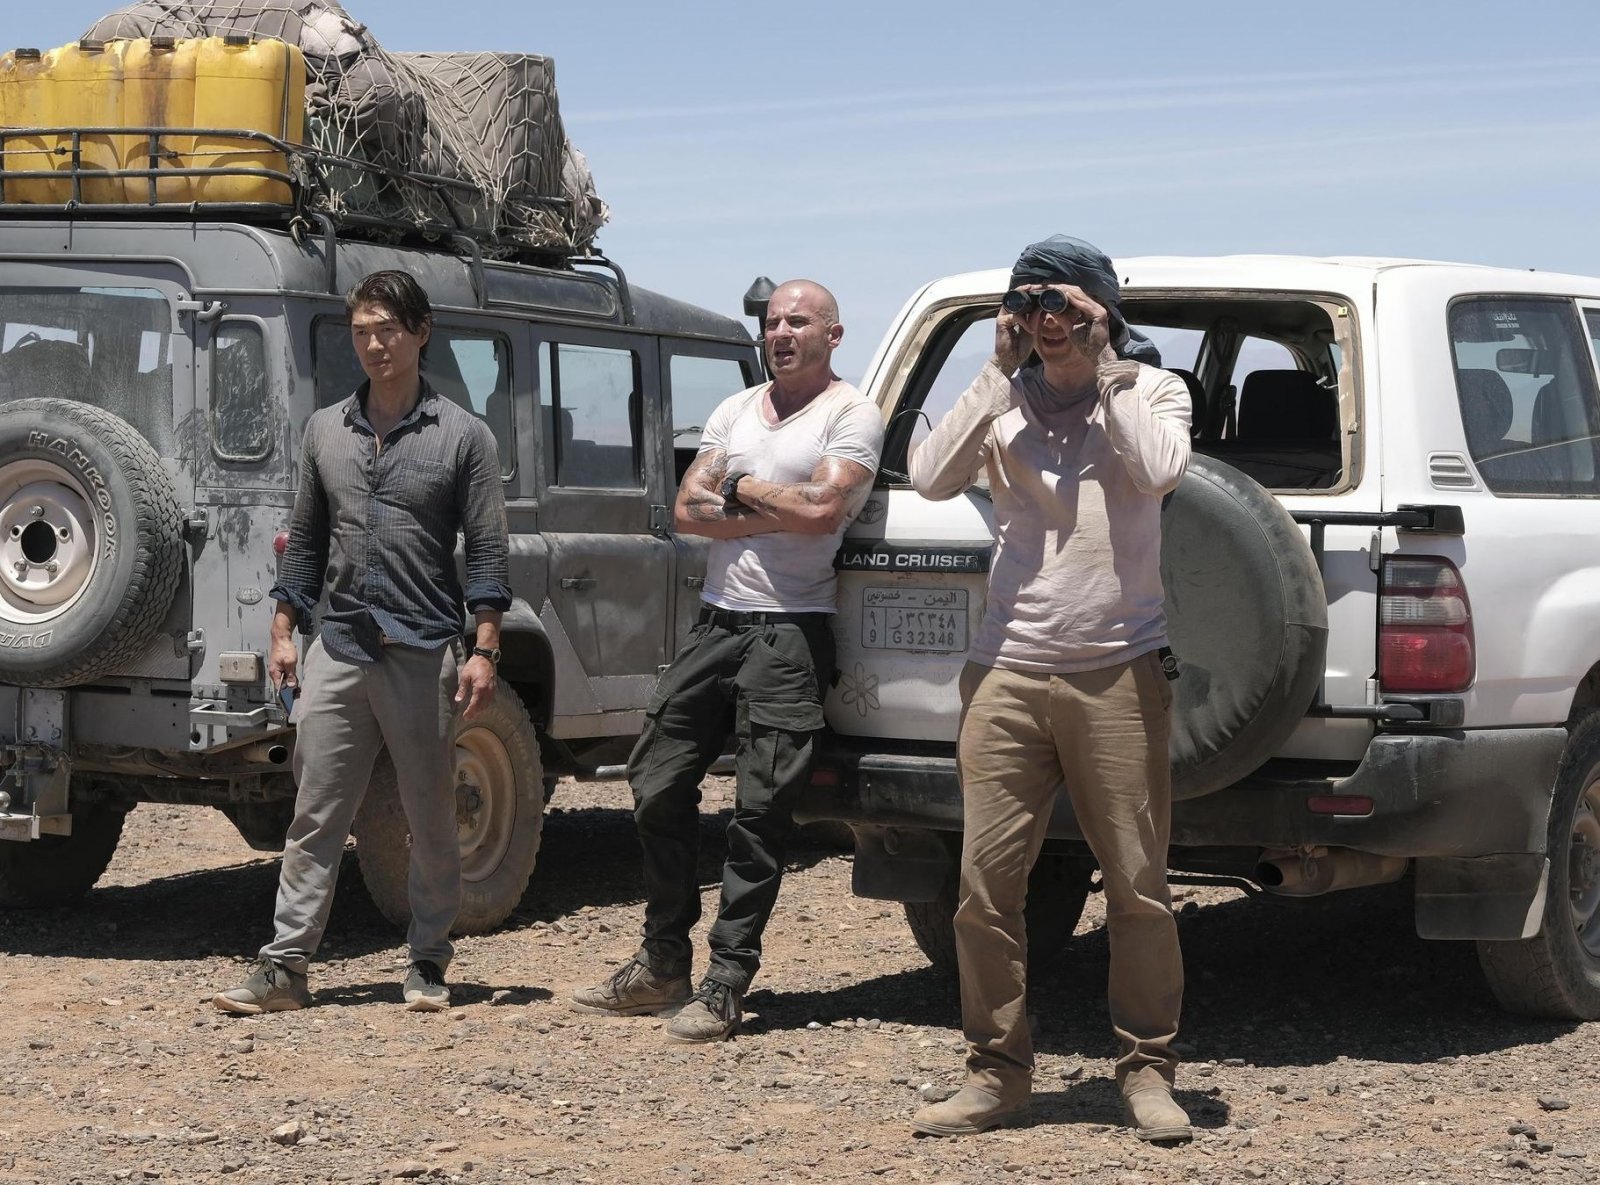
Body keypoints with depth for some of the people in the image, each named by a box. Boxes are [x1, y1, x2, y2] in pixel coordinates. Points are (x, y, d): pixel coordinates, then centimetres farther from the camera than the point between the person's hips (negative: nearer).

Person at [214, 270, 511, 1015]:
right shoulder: (325, 431, 12)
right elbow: (305, 541, 16)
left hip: (424, 656, -3)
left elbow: (488, 553, -3)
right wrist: (283, 631, 9)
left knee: (431, 822, 5)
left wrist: (483, 654, -10)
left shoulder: (462, 436, 0)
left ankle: (427, 964, 16)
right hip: (337, 650, 3)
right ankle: (285, 967, 3)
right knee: (314, 818, 1)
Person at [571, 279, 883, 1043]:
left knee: (759, 814, -5)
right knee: (658, 788, 7)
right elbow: (687, 510, 4)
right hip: (716, 623, 7)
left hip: (788, 634, -7)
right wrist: (778, 514, -9)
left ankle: (725, 987, -1)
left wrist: (739, 489, -4)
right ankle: (661, 965, 18)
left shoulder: (851, 416, -3)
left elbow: (820, 508, -18)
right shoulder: (735, 411, 15)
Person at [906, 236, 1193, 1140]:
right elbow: (932, 477, -6)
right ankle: (998, 1073, 12)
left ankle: (1148, 1071, 15)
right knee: (987, 880, 1)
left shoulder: (1150, 392, 6)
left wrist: (1100, 363, -8)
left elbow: (1159, 469, -14)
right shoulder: (1005, 401, 9)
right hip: (1009, 673, 2)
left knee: (1139, 886, 2)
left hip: (1117, 675, -2)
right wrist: (1001, 369, -5)